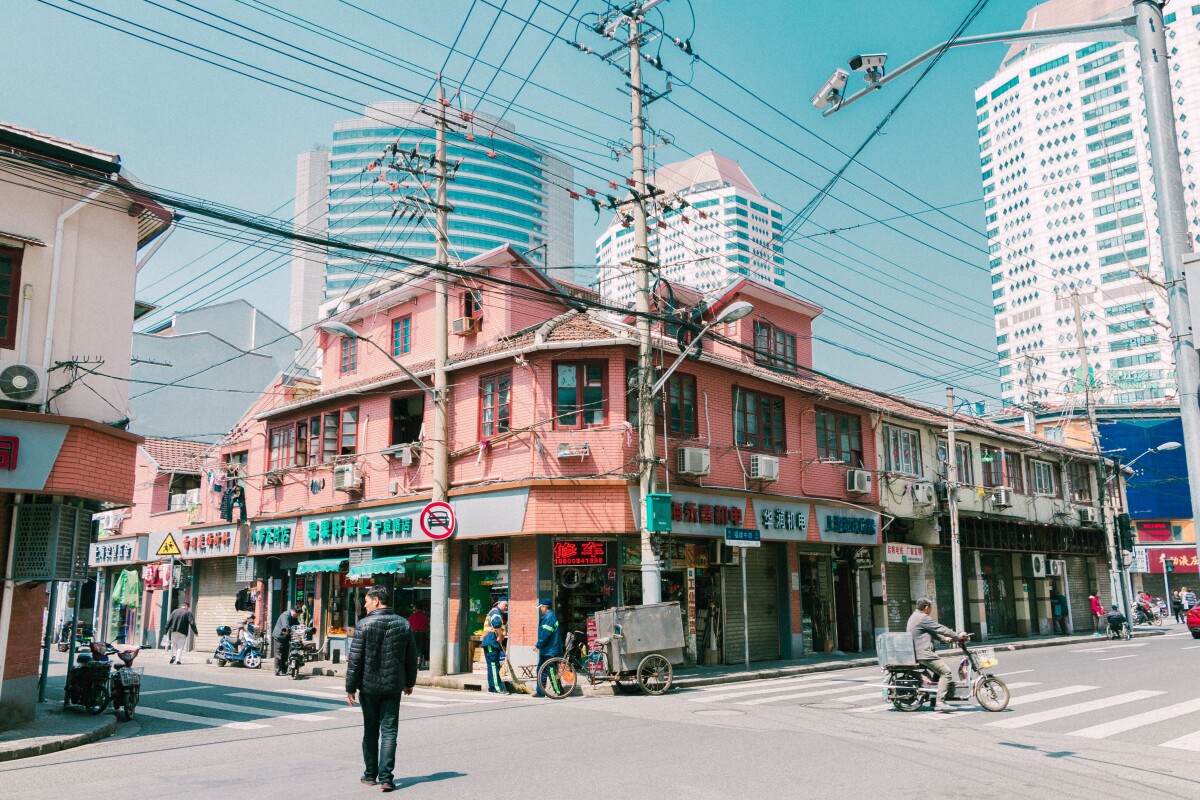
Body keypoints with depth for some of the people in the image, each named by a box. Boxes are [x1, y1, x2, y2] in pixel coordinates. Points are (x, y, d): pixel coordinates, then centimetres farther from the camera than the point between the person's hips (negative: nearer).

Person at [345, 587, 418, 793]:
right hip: (393, 686, 2)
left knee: (370, 732, 12)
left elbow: (355, 659, -10)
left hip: (369, 686, -2)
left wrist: (351, 687, -2)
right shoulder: (404, 624, 2)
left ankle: (370, 775, 21)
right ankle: (386, 777, -2)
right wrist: (410, 682, 20)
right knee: (389, 732, 4)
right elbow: (412, 657, 8)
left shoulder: (364, 624, -9)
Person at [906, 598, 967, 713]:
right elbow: (940, 629, -11)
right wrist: (958, 636, -1)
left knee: (939, 671, 22)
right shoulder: (923, 618, -13)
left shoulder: (914, 617, 20)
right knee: (946, 673, -14)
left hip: (915, 654, 11)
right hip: (924, 654, -11)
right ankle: (940, 701, -22)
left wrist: (944, 638, 24)